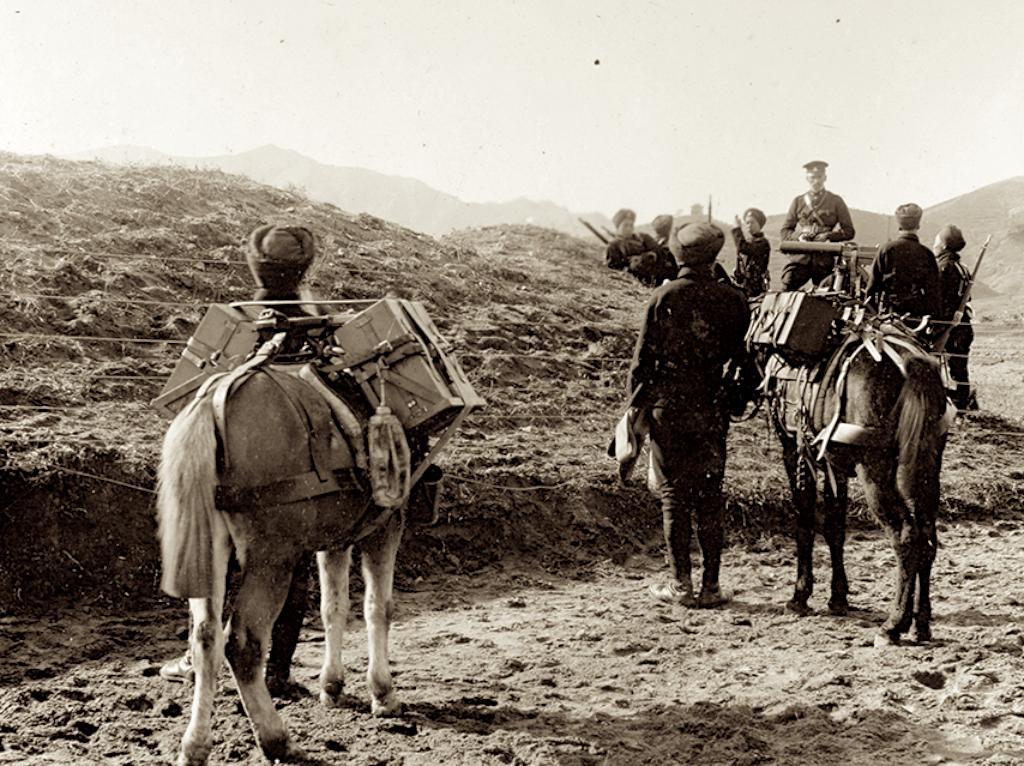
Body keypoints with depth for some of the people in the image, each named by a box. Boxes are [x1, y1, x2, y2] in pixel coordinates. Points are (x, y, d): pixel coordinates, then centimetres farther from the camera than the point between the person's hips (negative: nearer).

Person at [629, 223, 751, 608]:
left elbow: (643, 356, -5)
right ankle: (710, 586, 12)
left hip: (667, 406, -2)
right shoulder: (733, 299, -1)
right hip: (712, 410, 2)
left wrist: (635, 403, 4)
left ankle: (681, 584, 8)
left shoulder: (664, 295, -6)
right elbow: (742, 356, 5)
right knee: (709, 496, 8)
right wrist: (738, 399, 17)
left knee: (674, 494, 5)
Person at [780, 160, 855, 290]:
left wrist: (828, 236, -9)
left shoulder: (836, 201, 11)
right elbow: (785, 231, 15)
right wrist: (798, 237, -6)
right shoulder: (798, 202, 15)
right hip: (799, 257, 1)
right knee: (786, 290, -16)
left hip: (824, 259, -1)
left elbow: (849, 231, 8)